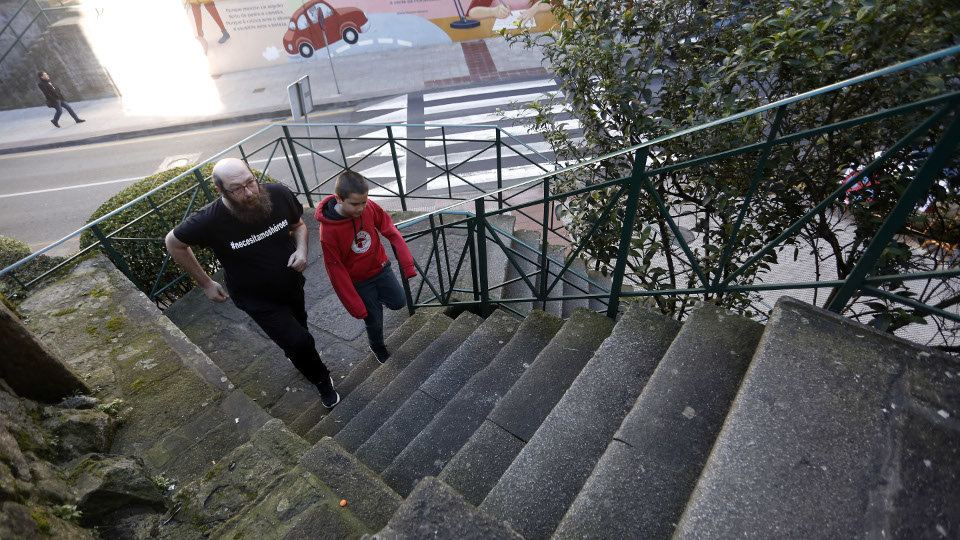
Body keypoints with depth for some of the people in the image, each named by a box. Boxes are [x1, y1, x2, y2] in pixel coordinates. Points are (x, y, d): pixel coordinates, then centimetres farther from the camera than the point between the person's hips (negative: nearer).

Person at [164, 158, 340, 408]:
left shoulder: (278, 194, -23)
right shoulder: (209, 220, -29)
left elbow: (298, 225, -2)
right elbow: (174, 243, -8)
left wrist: (301, 249, -23)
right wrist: (205, 283, -4)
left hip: (292, 283, 4)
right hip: (257, 298, -3)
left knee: (298, 324, 28)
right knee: (298, 341, -9)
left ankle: (296, 352, 65)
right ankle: (323, 382, 22)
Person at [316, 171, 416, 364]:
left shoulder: (370, 207, -19)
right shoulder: (328, 230, -28)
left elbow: (391, 231, -7)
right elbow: (336, 271, -20)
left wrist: (408, 264, -12)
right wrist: (355, 306, -15)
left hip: (380, 267, 3)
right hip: (359, 281, -3)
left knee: (398, 302, 6)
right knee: (374, 319, 11)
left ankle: (379, 296, 40)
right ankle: (377, 346, 44)